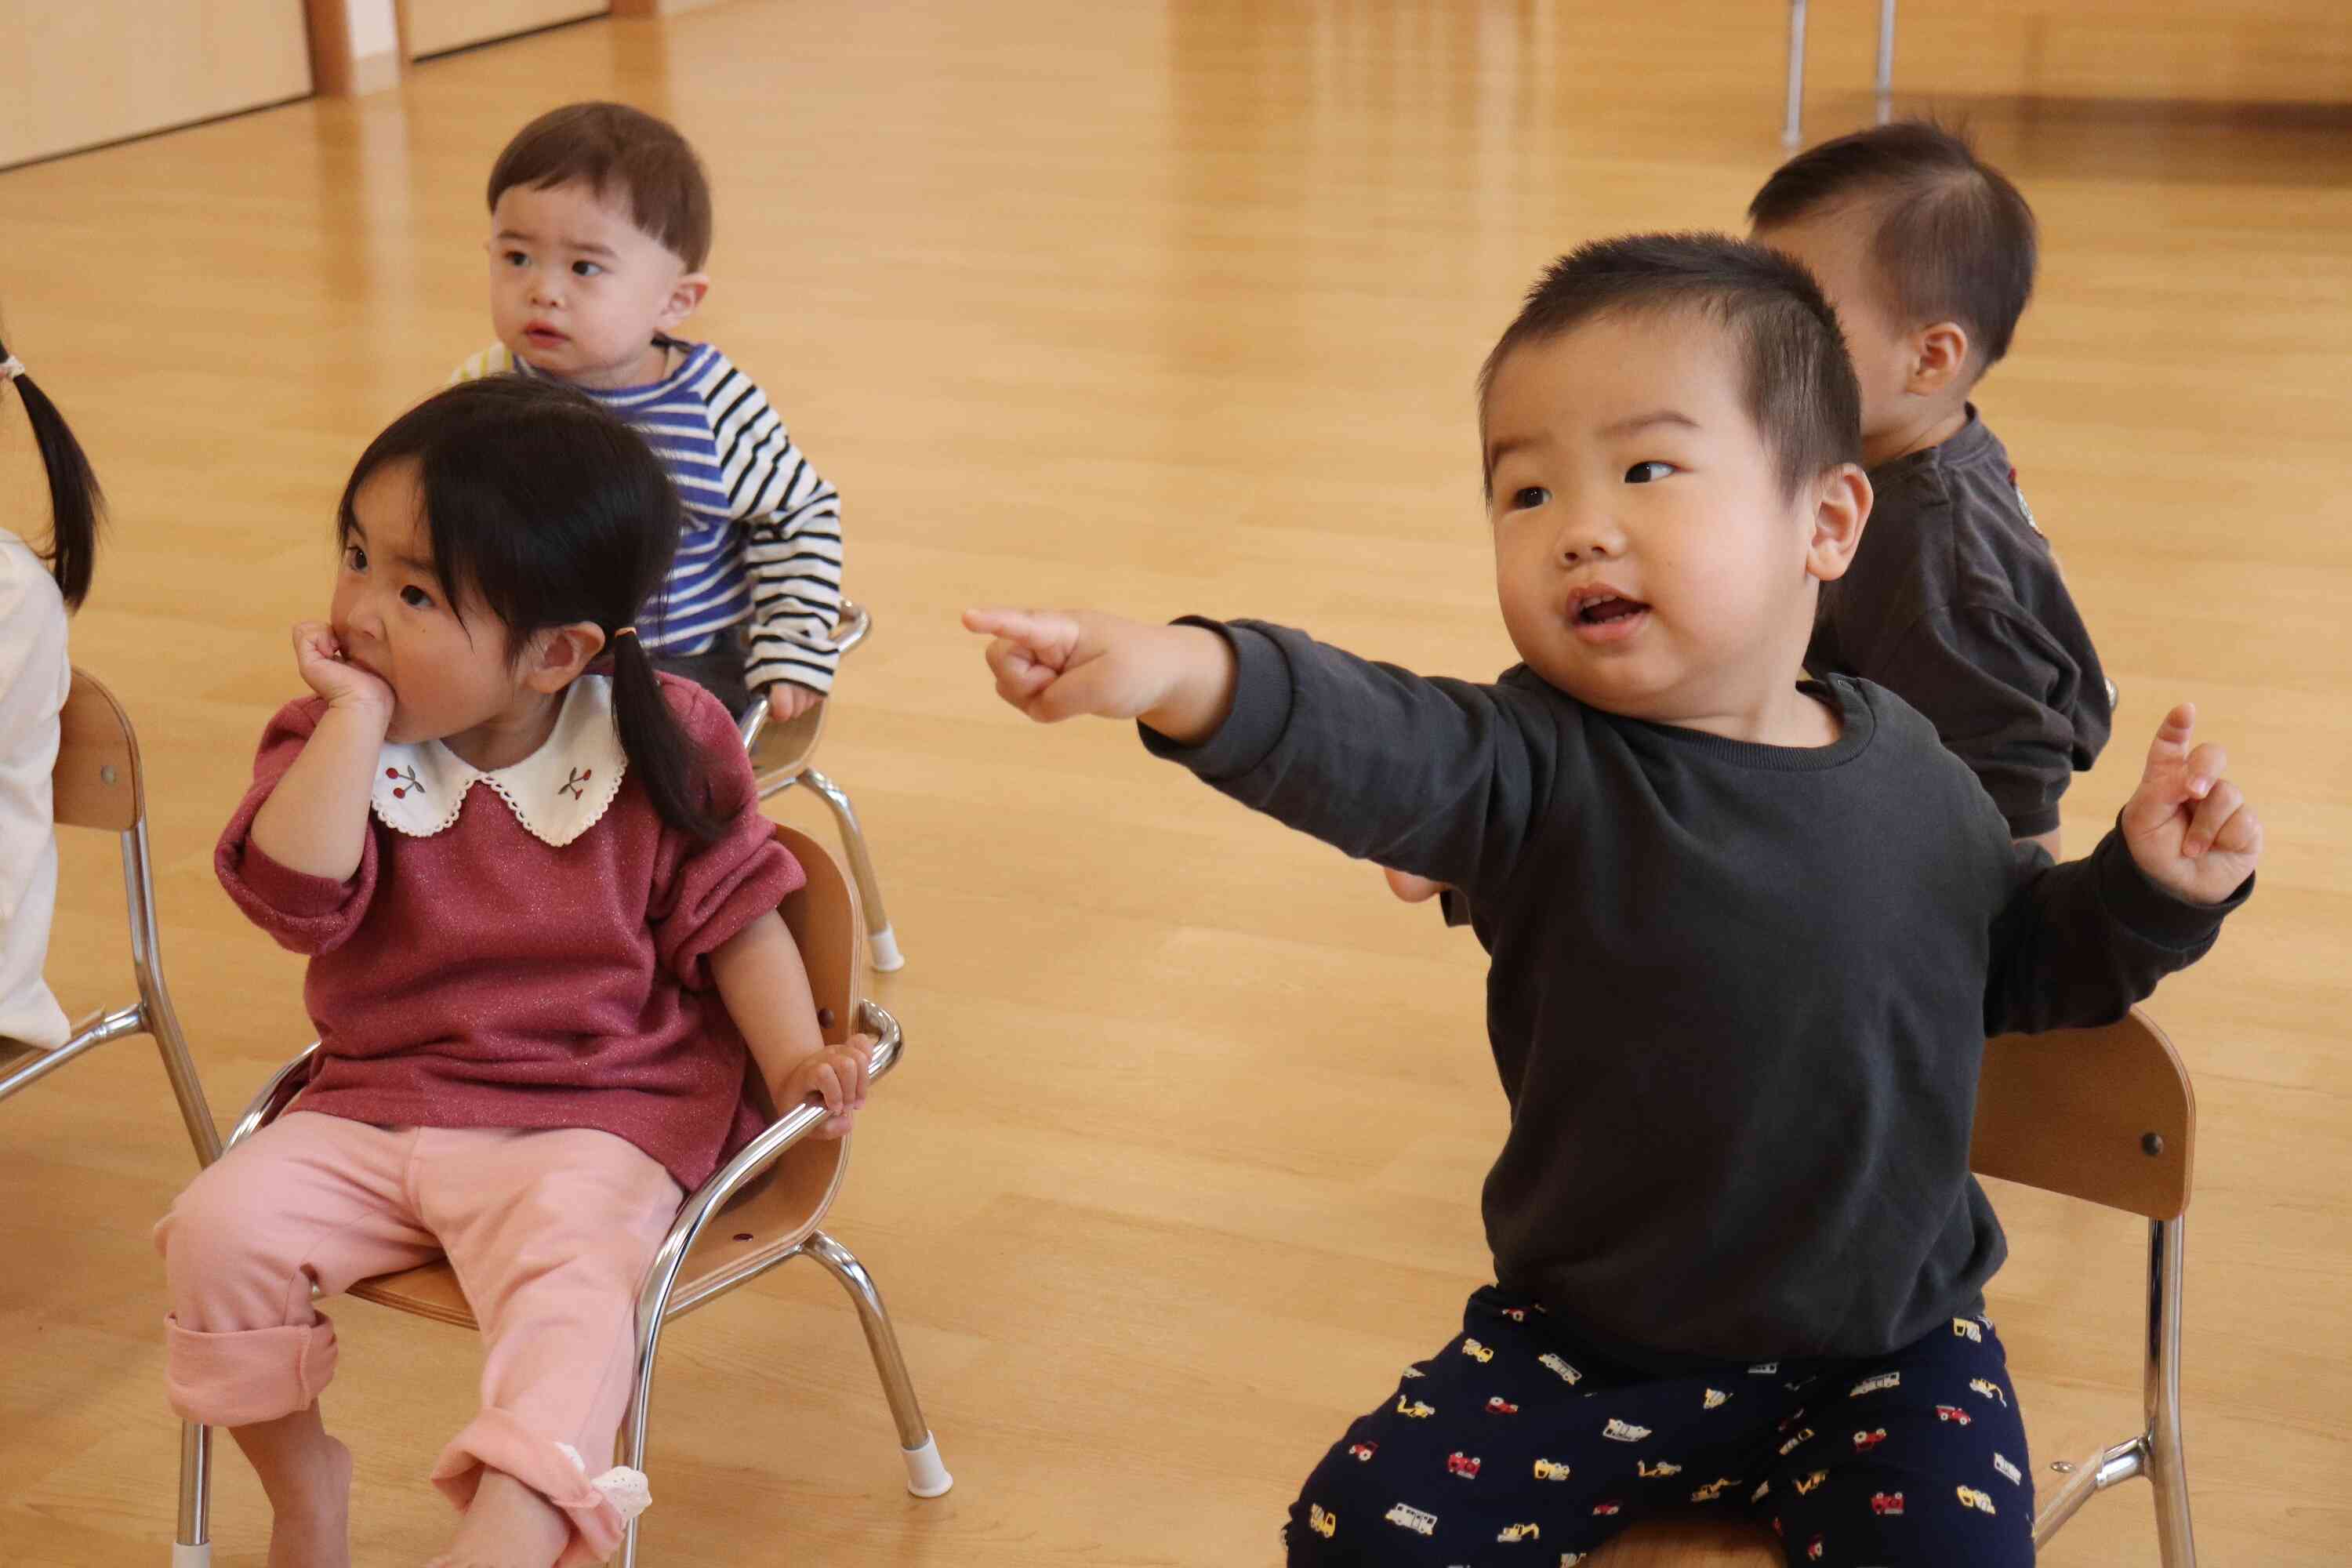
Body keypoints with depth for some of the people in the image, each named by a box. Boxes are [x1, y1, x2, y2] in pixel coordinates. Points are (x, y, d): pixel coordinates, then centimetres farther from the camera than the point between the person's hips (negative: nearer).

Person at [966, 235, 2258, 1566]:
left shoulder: (1913, 777, -4)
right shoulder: (1545, 772, -16)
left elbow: (2023, 963, 14)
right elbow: (1378, 746, -38)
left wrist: (2153, 885, -5)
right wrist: (1191, 676, -58)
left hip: (1886, 1352, 1)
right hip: (1591, 1341, -1)